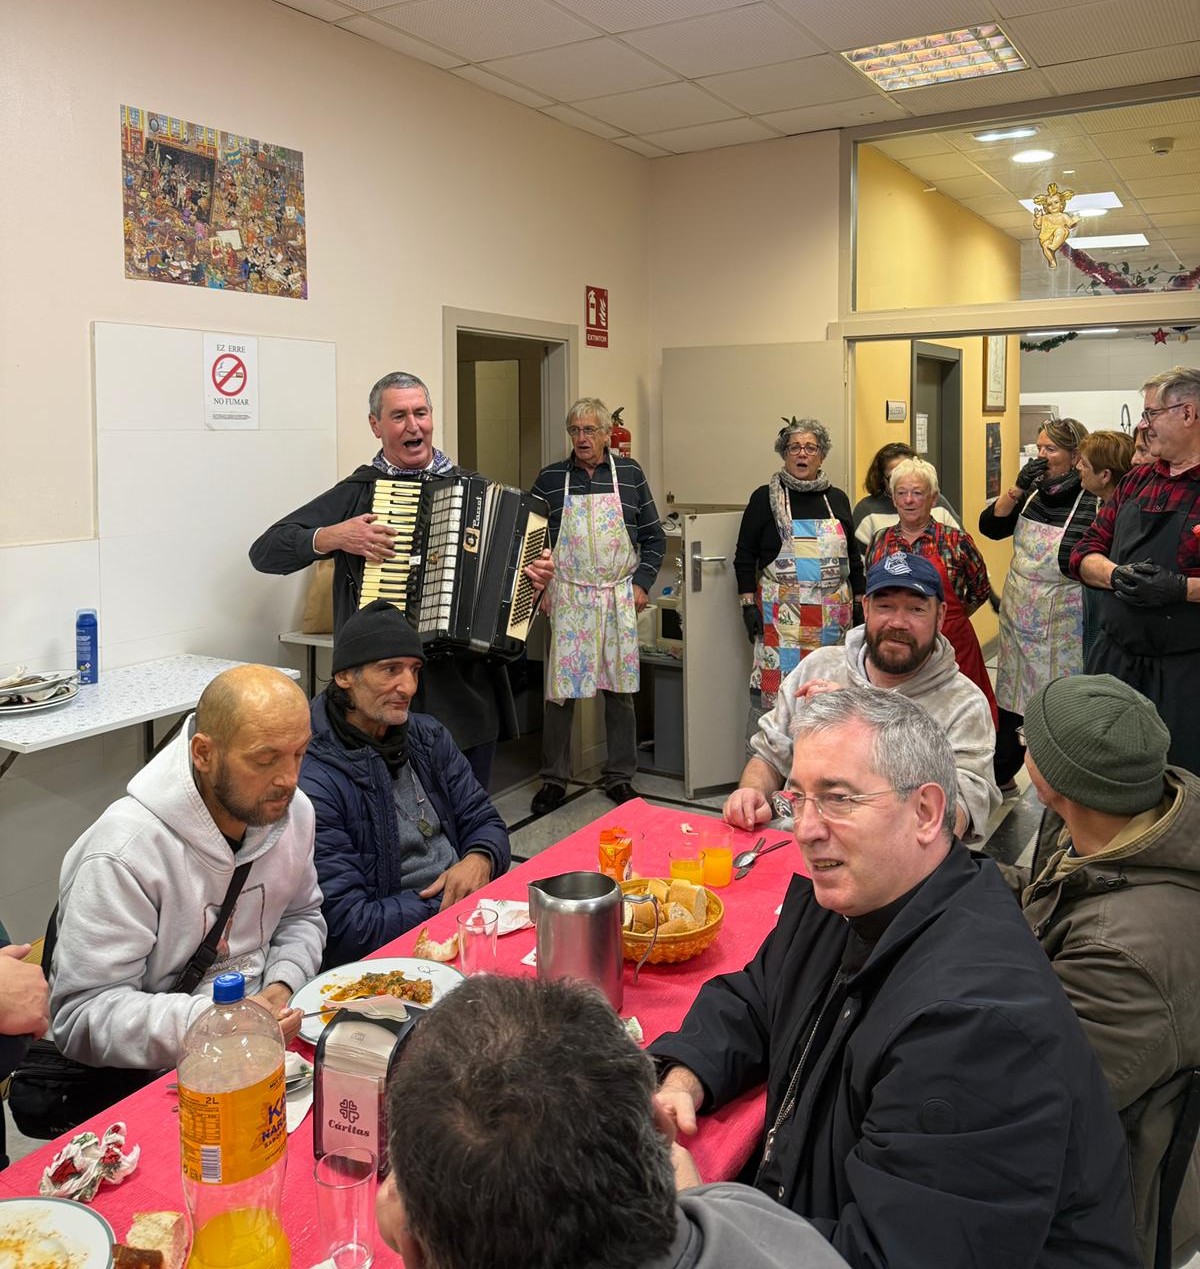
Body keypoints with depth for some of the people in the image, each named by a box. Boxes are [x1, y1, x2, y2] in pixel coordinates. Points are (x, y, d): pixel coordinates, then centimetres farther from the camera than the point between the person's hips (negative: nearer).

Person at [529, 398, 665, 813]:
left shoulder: (630, 475, 5)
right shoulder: (549, 479, 4)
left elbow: (654, 537, 9)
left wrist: (641, 583, -1)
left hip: (619, 598, 1)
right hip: (566, 598, -1)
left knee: (620, 689, 6)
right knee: (561, 689, 0)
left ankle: (619, 776, 20)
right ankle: (554, 779, 14)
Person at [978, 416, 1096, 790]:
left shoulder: (1091, 502, -13)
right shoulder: (1033, 494, 5)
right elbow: (989, 526, 4)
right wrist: (1017, 488, -8)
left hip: (1061, 627, -6)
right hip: (1018, 618, 6)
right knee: (1013, 696, 17)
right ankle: (1001, 775, 31)